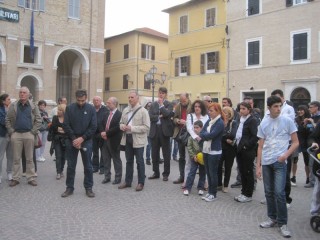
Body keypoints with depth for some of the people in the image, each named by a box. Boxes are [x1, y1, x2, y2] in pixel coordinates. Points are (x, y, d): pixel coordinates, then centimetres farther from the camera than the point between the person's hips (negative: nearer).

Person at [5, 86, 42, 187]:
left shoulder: (33, 106, 3)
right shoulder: (13, 106, 6)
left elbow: (38, 120, 1)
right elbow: (7, 120, 6)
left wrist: (33, 132, -6)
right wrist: (11, 132, -3)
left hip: (29, 134, -1)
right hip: (16, 134, 1)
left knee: (29, 158, 6)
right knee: (16, 158, 7)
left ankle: (31, 178, 12)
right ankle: (15, 178, 16)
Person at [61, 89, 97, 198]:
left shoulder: (91, 109, -2)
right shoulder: (69, 108, -1)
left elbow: (93, 127, -5)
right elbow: (66, 125, -3)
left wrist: (82, 138, -12)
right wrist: (74, 139, -11)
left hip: (86, 141, -1)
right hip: (71, 140, 1)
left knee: (88, 166, 5)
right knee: (71, 166, 8)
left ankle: (89, 188, 16)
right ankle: (69, 188, 20)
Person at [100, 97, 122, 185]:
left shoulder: (119, 114, -12)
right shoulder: (106, 114, 12)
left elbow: (117, 127, -20)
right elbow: (101, 124, 12)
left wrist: (107, 133, -18)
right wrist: (102, 132, -8)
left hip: (114, 141, -7)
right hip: (105, 140, 7)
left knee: (116, 159, 6)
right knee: (105, 159, 12)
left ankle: (118, 177, 17)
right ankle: (107, 176, 24)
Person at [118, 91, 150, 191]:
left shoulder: (143, 111, -10)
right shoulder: (125, 110, 8)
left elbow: (147, 127, -15)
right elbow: (121, 122, 18)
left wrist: (132, 128, -21)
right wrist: (122, 126, -7)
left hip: (138, 139, -6)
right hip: (127, 138, 6)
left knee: (139, 162, 4)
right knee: (129, 161, 15)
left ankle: (141, 183, 16)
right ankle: (128, 181, 27)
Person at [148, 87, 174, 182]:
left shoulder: (169, 104, 1)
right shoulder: (153, 104, 11)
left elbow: (168, 114, -17)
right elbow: (150, 116, 0)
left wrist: (161, 104, -11)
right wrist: (159, 116, -11)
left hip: (165, 130, -4)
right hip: (154, 130, 4)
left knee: (166, 153, 3)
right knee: (155, 153, 10)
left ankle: (166, 174, 13)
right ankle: (156, 172, 22)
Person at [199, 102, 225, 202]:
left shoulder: (220, 123, -13)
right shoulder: (209, 121, 10)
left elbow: (211, 135, -22)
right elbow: (201, 133, 2)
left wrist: (203, 135, -6)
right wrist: (207, 135, -16)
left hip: (214, 152, -7)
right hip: (206, 150, 7)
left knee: (213, 173, 2)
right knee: (208, 172, 14)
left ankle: (213, 194, 15)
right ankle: (209, 192, 25)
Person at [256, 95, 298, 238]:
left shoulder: (287, 121, -3)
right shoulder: (264, 123, 5)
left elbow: (296, 142, 1)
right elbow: (260, 146, 8)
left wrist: (285, 155, -15)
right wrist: (258, 166, 5)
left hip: (280, 162, -3)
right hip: (266, 162, 3)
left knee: (279, 193, -7)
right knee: (269, 192, 10)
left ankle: (282, 223, 7)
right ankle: (272, 218, 25)